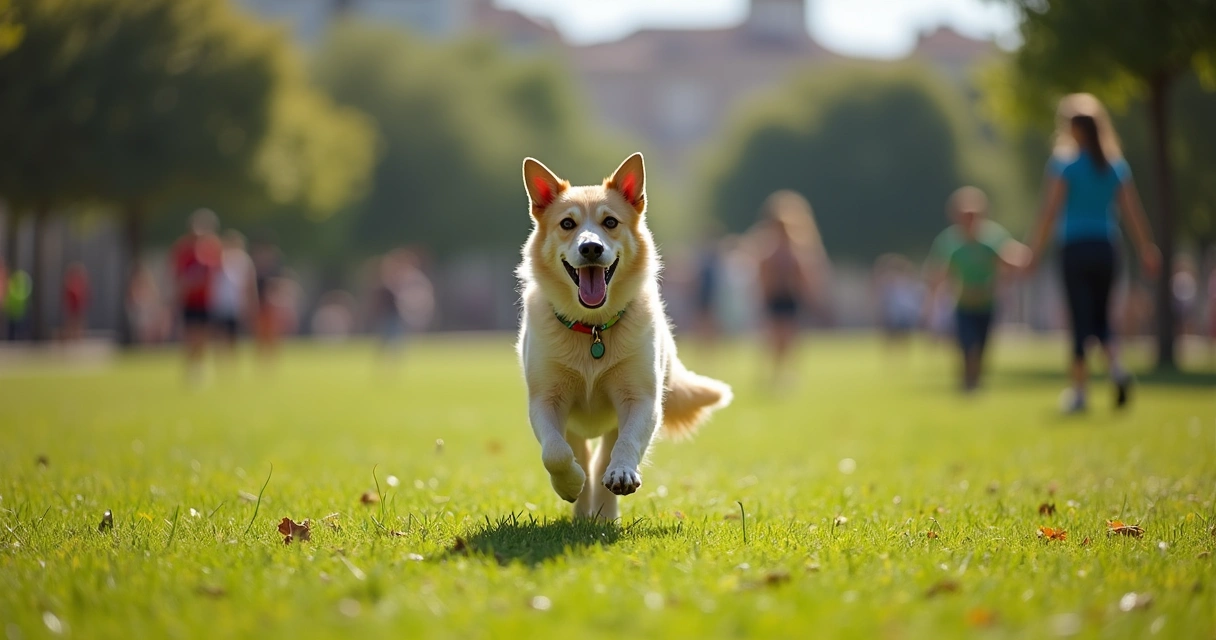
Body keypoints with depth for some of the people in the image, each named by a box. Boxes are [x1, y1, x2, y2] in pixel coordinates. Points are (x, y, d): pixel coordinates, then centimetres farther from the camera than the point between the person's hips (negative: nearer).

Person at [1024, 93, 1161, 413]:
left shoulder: (1065, 162, -5)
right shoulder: (1116, 164, 7)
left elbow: (1050, 212, -10)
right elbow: (1133, 211, 5)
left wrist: (1036, 252, -8)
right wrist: (1147, 250, 9)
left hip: (1076, 249, -4)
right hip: (1106, 248, 4)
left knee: (1081, 319, -1)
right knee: (1101, 317, 16)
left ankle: (1079, 390, 2)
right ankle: (1117, 368, -9)